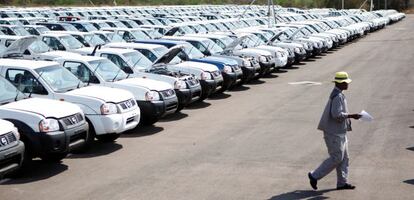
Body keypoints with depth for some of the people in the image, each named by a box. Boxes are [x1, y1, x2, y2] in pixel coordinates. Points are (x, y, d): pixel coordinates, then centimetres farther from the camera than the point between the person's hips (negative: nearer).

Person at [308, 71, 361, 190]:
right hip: (335, 133, -11)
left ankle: (342, 182, 15)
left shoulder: (337, 94, 14)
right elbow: (337, 114, -26)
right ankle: (314, 176, 2)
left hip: (339, 132, 11)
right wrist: (352, 116, -20)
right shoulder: (337, 96, -19)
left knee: (344, 158, 11)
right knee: (336, 158, -6)